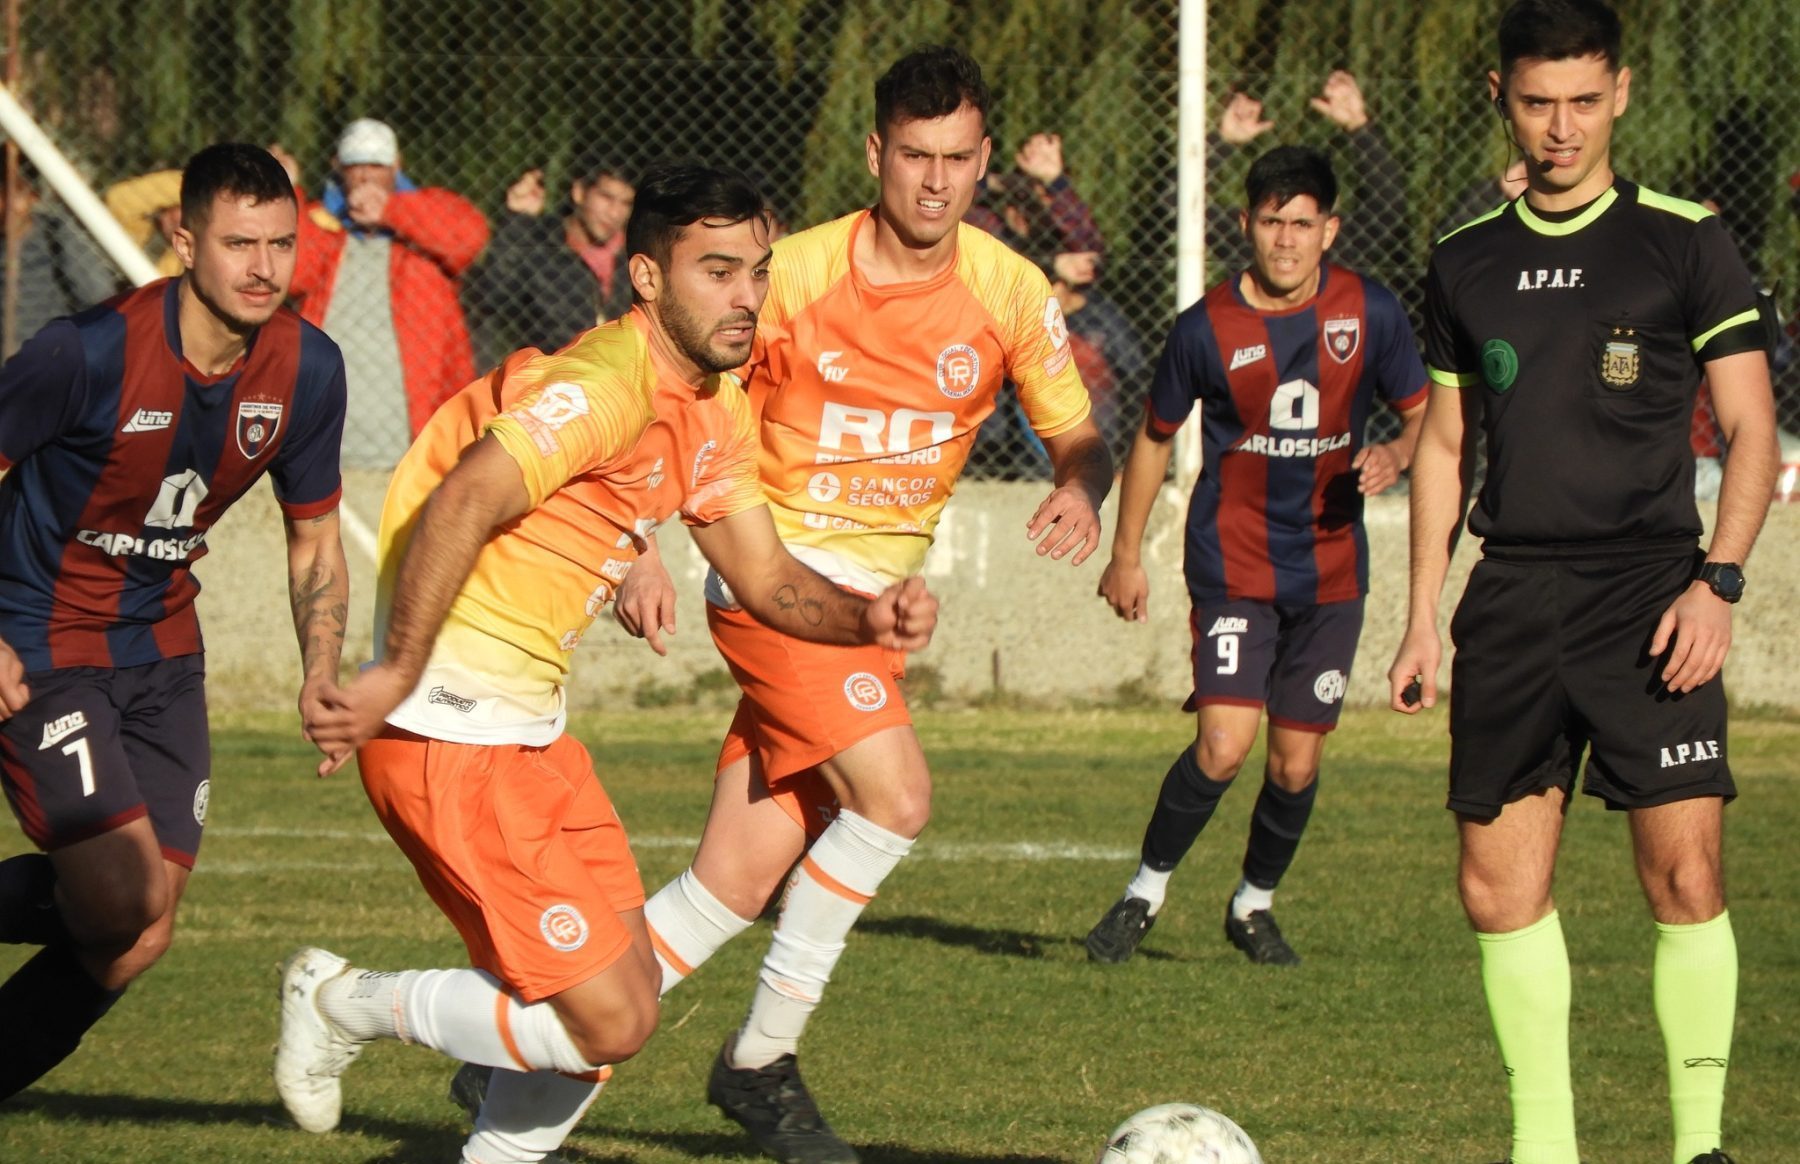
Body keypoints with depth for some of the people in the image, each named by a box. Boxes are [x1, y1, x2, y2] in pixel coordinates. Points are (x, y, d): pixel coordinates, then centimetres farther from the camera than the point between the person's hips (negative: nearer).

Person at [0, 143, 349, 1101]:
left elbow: (314, 538, 9)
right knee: (121, 899, -20)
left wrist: (321, 666, -6)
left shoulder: (308, 369, -5)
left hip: (160, 649, 6)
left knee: (140, 935, 3)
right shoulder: (90, 351, -23)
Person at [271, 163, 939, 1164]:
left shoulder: (717, 408, 12)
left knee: (624, 999, 13)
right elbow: (457, 504, -29)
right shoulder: (609, 386, -19)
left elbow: (764, 577, 15)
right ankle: (346, 1004, 6)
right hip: (454, 733, -10)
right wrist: (398, 676, -32)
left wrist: (867, 619, -3)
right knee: (610, 1022, -10)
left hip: (530, 730, 10)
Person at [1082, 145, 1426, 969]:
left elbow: (1421, 413, 10)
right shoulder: (1207, 328, -6)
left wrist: (1396, 454, -14)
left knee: (1296, 762, 5)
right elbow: (1155, 437, 9)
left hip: (1330, 569, 2)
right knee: (1223, 745, -17)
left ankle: (1255, 904, 29)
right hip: (1233, 566, -2)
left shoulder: (1372, 313, -2)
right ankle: (1147, 890, 5)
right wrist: (1126, 554, 13)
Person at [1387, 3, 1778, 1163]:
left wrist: (1718, 581, -12)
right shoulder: (1468, 261, 11)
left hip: (1646, 588, -4)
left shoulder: (1684, 242, 0)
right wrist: (1422, 618, 13)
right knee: (1499, 885, 1)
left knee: (1685, 875, -12)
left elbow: (1752, 427, 0)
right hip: (1513, 595, 4)